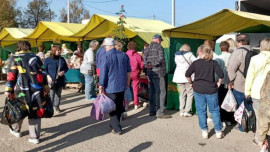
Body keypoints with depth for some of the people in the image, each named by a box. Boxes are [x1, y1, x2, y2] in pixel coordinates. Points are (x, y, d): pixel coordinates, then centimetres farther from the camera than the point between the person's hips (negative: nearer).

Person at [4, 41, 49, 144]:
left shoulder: (15, 58, 4)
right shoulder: (35, 57, 12)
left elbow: (11, 75, -3)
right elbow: (42, 72, 12)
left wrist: (8, 90, -4)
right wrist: (45, 86, 17)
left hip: (21, 89, -2)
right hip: (36, 89, 2)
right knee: (35, 112, 5)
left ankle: (16, 130, 37)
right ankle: (34, 137, 7)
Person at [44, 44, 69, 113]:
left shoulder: (62, 59, 5)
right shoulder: (48, 60, -4)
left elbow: (66, 68, 13)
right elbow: (44, 69, -2)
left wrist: (63, 71, -8)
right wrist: (48, 76, -15)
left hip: (60, 80, 4)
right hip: (51, 81, -4)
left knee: (58, 94, 13)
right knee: (51, 95, -5)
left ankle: (57, 107, 27)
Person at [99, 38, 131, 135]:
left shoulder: (106, 57, -13)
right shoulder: (124, 55, 5)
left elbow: (103, 73, -13)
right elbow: (128, 71, 11)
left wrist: (101, 87, -6)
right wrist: (128, 82, 22)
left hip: (111, 87, -6)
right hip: (122, 86, 6)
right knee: (119, 106, 18)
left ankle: (117, 129, 6)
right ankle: (115, 124, 33)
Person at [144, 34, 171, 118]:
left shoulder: (147, 48, 14)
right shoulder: (159, 47, -6)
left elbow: (144, 61, 6)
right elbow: (160, 58, -20)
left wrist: (148, 65, -8)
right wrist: (153, 65, -12)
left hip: (149, 73, 8)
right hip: (158, 73, -8)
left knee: (152, 92, 13)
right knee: (161, 92, -4)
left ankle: (152, 111, 20)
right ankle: (160, 112, -5)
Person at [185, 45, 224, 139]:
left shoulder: (196, 63, -2)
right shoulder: (214, 63, -2)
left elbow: (187, 74, -5)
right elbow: (221, 74, -11)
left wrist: (191, 83, 8)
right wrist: (219, 83, 4)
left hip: (198, 90, 0)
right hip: (211, 90, 0)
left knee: (201, 110, 9)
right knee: (214, 110, 10)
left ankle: (204, 131, 12)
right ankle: (218, 131, 14)